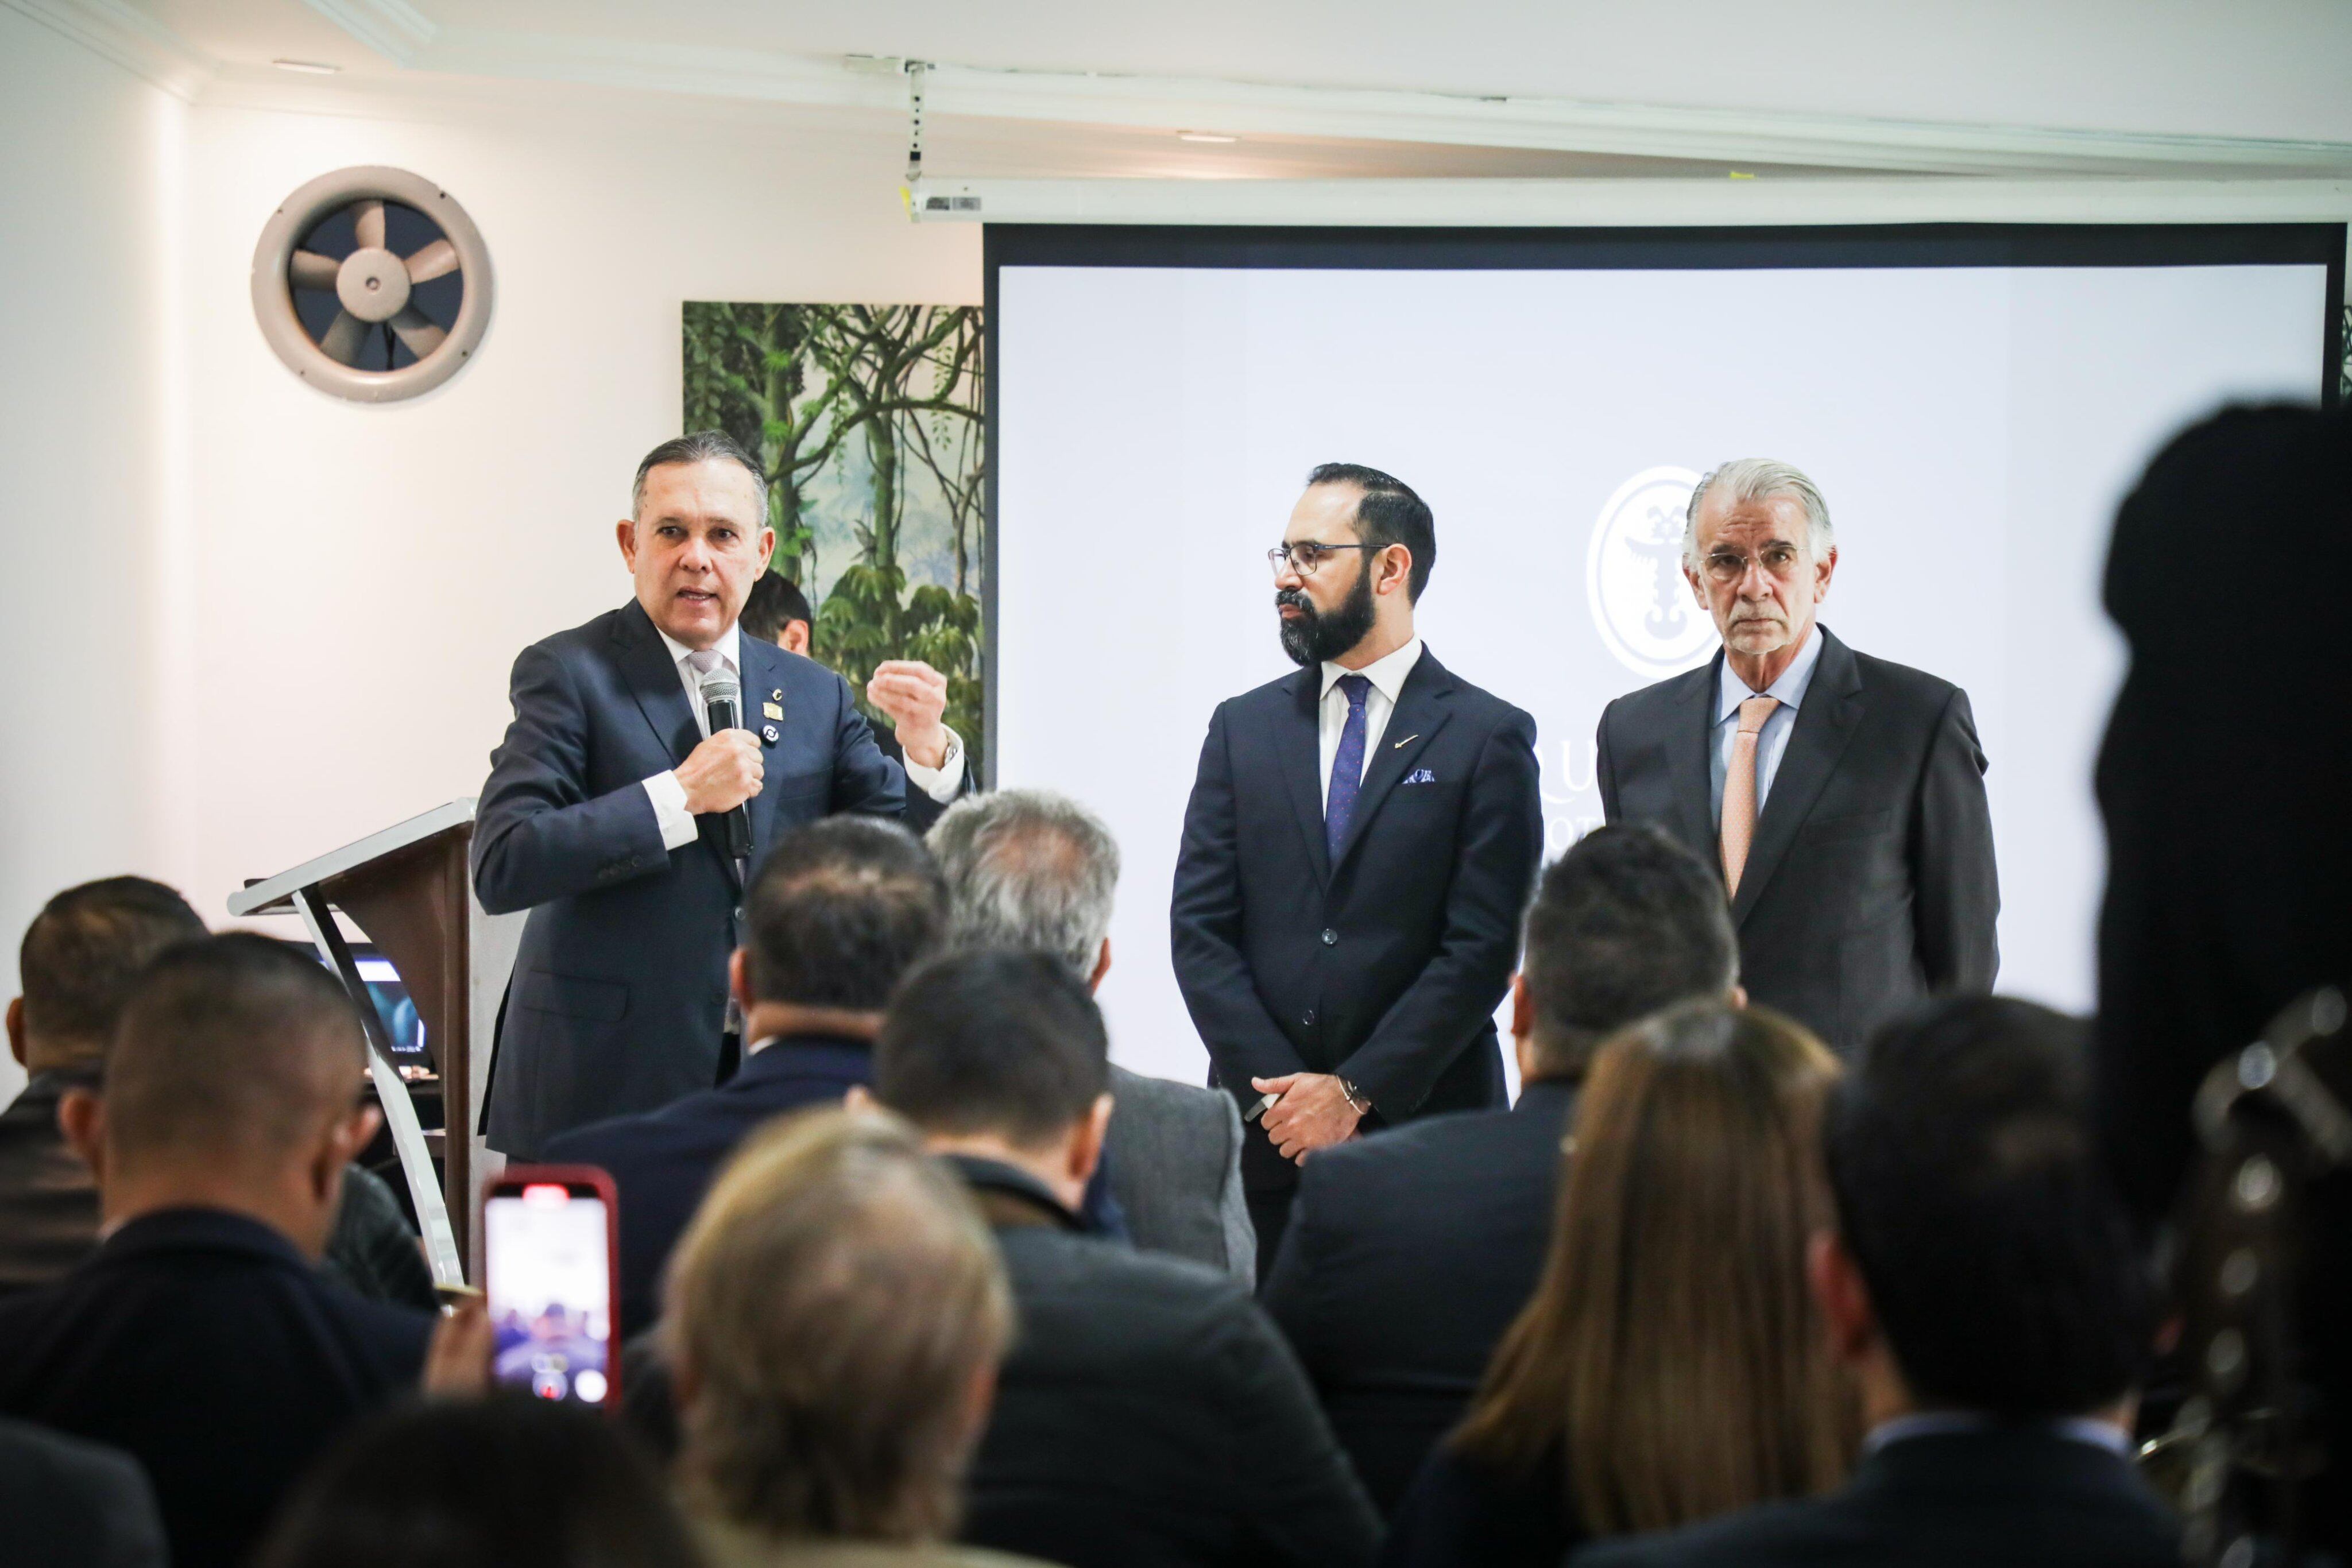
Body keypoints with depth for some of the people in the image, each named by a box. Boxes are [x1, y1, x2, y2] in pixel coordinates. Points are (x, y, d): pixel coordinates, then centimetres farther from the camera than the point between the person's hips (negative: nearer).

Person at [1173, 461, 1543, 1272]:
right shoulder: (1243, 726, 12)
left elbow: (1484, 948, -5)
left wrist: (1356, 1091, -11)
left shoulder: (1488, 737, 1)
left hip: (1421, 1123, -3)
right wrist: (1279, 1088, -6)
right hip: (1261, 1132, 3)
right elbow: (1200, 927, 7)